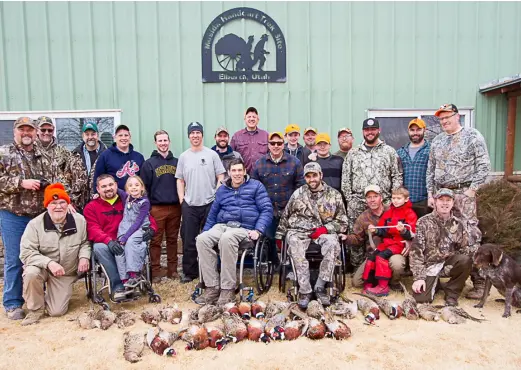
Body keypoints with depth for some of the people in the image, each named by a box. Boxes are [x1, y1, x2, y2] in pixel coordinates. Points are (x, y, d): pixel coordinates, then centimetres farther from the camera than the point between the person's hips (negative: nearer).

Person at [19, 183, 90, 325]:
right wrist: (49, 263, -33)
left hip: (66, 273, 1)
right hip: (42, 268, -1)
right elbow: (26, 252, -19)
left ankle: (50, 295, 32)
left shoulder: (79, 220, -8)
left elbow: (85, 242, 5)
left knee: (57, 311, -6)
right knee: (31, 274, -37)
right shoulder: (35, 224, -16)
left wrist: (84, 257, -16)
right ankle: (36, 309, -9)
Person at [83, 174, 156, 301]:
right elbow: (93, 229, -4)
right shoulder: (91, 207, 12)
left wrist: (152, 228, -11)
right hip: (106, 245, 0)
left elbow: (147, 218, 15)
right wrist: (109, 241, -26)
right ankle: (118, 286, -30)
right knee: (99, 247, -35)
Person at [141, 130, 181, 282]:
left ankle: (172, 270, 18)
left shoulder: (176, 162, 11)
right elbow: (144, 187, 1)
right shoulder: (149, 163, 4)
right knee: (156, 241, 2)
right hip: (157, 208, -2)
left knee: (172, 240, 9)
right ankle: (156, 271, 10)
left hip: (175, 207, 3)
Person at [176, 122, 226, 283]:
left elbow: (221, 177, 2)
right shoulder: (183, 156, 9)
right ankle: (190, 272, 19)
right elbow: (180, 180, 11)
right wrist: (181, 200, 2)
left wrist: (217, 196, -6)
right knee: (189, 241, 6)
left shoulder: (212, 154, 2)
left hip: (209, 203, -2)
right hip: (189, 205, 2)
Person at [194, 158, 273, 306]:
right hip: (222, 225, 5)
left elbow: (267, 210, 0)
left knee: (226, 238, -38)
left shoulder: (255, 186, 9)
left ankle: (228, 289, -29)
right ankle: (213, 287, -22)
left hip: (244, 227, -4)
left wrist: (258, 230, -13)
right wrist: (206, 230, 13)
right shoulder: (222, 190, 23)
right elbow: (213, 213, 27)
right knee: (202, 239, -27)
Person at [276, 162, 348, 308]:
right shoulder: (298, 193, 12)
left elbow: (342, 222, 9)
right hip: (299, 231, 0)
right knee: (295, 246, -34)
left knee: (332, 244, -34)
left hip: (323, 231, 0)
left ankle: (320, 287, -22)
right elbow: (285, 216, 19)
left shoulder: (334, 195, 8)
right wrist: (279, 235, 14)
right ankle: (304, 290, -26)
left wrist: (325, 229, -7)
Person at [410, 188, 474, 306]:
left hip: (450, 264, 2)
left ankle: (451, 294, -6)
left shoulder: (459, 224, 3)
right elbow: (416, 250, -12)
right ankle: (434, 283, 17)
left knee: (466, 260, -30)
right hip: (429, 266, -2)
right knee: (421, 298, -20)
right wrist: (418, 277, -19)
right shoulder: (424, 222, -7)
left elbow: (465, 247, 1)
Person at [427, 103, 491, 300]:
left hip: (463, 193, -5)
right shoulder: (436, 141, 15)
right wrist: (430, 193, 9)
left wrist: (472, 189, -12)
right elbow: (430, 169, 17)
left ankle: (479, 283, -1)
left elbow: (484, 165, -5)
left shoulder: (472, 136, 0)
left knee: (470, 235, -9)